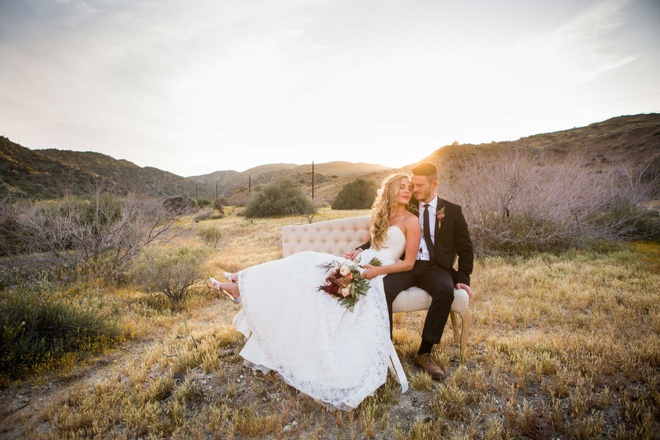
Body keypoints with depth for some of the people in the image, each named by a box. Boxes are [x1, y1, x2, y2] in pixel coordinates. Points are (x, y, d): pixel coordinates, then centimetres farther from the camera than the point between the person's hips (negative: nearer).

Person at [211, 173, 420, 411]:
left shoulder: (411, 221, -3)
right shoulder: (378, 214, 15)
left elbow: (409, 262, -6)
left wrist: (379, 270, -19)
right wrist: (355, 255, 3)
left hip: (376, 275, -6)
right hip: (360, 264, 6)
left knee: (315, 277, -18)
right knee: (309, 264, -12)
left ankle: (245, 286, -12)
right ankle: (245, 285, -9)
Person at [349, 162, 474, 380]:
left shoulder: (453, 211, 10)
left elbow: (465, 248, 11)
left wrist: (463, 277, -2)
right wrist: (362, 249, -2)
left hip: (434, 267, -1)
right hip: (406, 265, 1)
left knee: (445, 291, -34)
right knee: (382, 289, -30)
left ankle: (424, 353, -18)